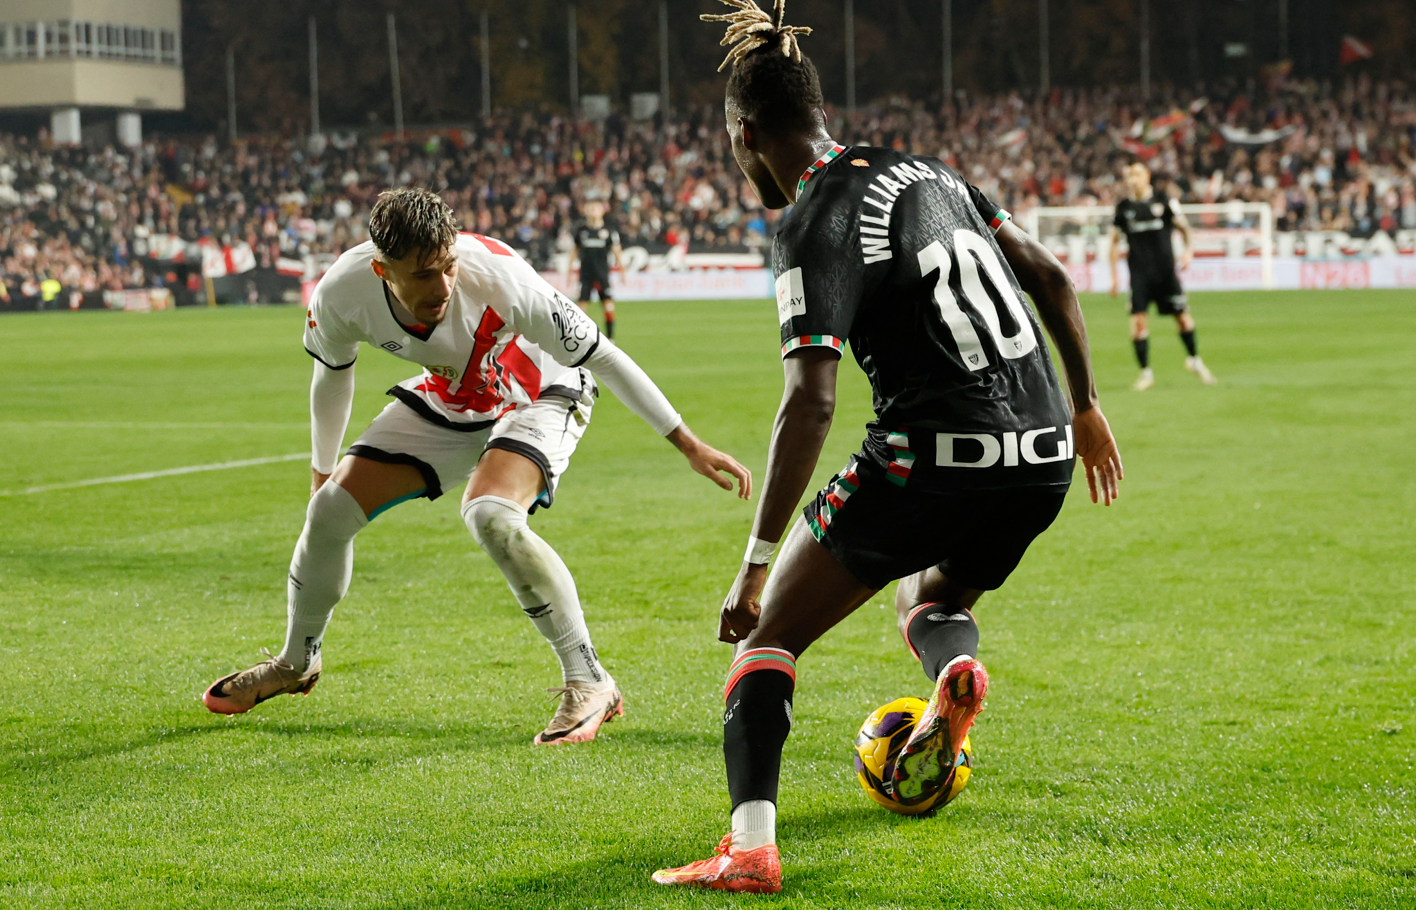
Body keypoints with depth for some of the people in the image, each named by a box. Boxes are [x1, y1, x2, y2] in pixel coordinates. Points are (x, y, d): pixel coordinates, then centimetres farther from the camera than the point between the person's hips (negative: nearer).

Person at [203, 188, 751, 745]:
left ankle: (589, 683, -21)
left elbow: (602, 357, -28)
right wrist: (323, 467, 14)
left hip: (537, 397, -5)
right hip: (444, 402, 5)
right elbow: (332, 373, -1)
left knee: (489, 516, -33)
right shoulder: (339, 296, -26)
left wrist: (689, 445, -26)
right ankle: (298, 662, 28)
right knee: (331, 508, -1)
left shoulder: (497, 278, -38)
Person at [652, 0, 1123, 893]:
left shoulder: (816, 226, -8)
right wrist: (1085, 406, 28)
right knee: (927, 598, 34)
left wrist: (756, 561, -16)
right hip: (1043, 459, 7)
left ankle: (751, 844, -16)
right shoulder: (925, 171, 14)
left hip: (933, 463, -7)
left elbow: (811, 401, -19)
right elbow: (1051, 275, 18)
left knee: (770, 635, 4)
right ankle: (957, 669, -2)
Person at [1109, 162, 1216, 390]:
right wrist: (1114, 275, 7)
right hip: (1139, 272, 0)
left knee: (1183, 316, 4)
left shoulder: (1163, 200, -2)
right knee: (1138, 319, -10)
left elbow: (1183, 226, 10)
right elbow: (1114, 241, 11)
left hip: (1166, 269, 0)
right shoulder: (1123, 207, 2)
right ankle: (1145, 371, 0)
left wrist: (1188, 250, -4)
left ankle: (1194, 359, 28)